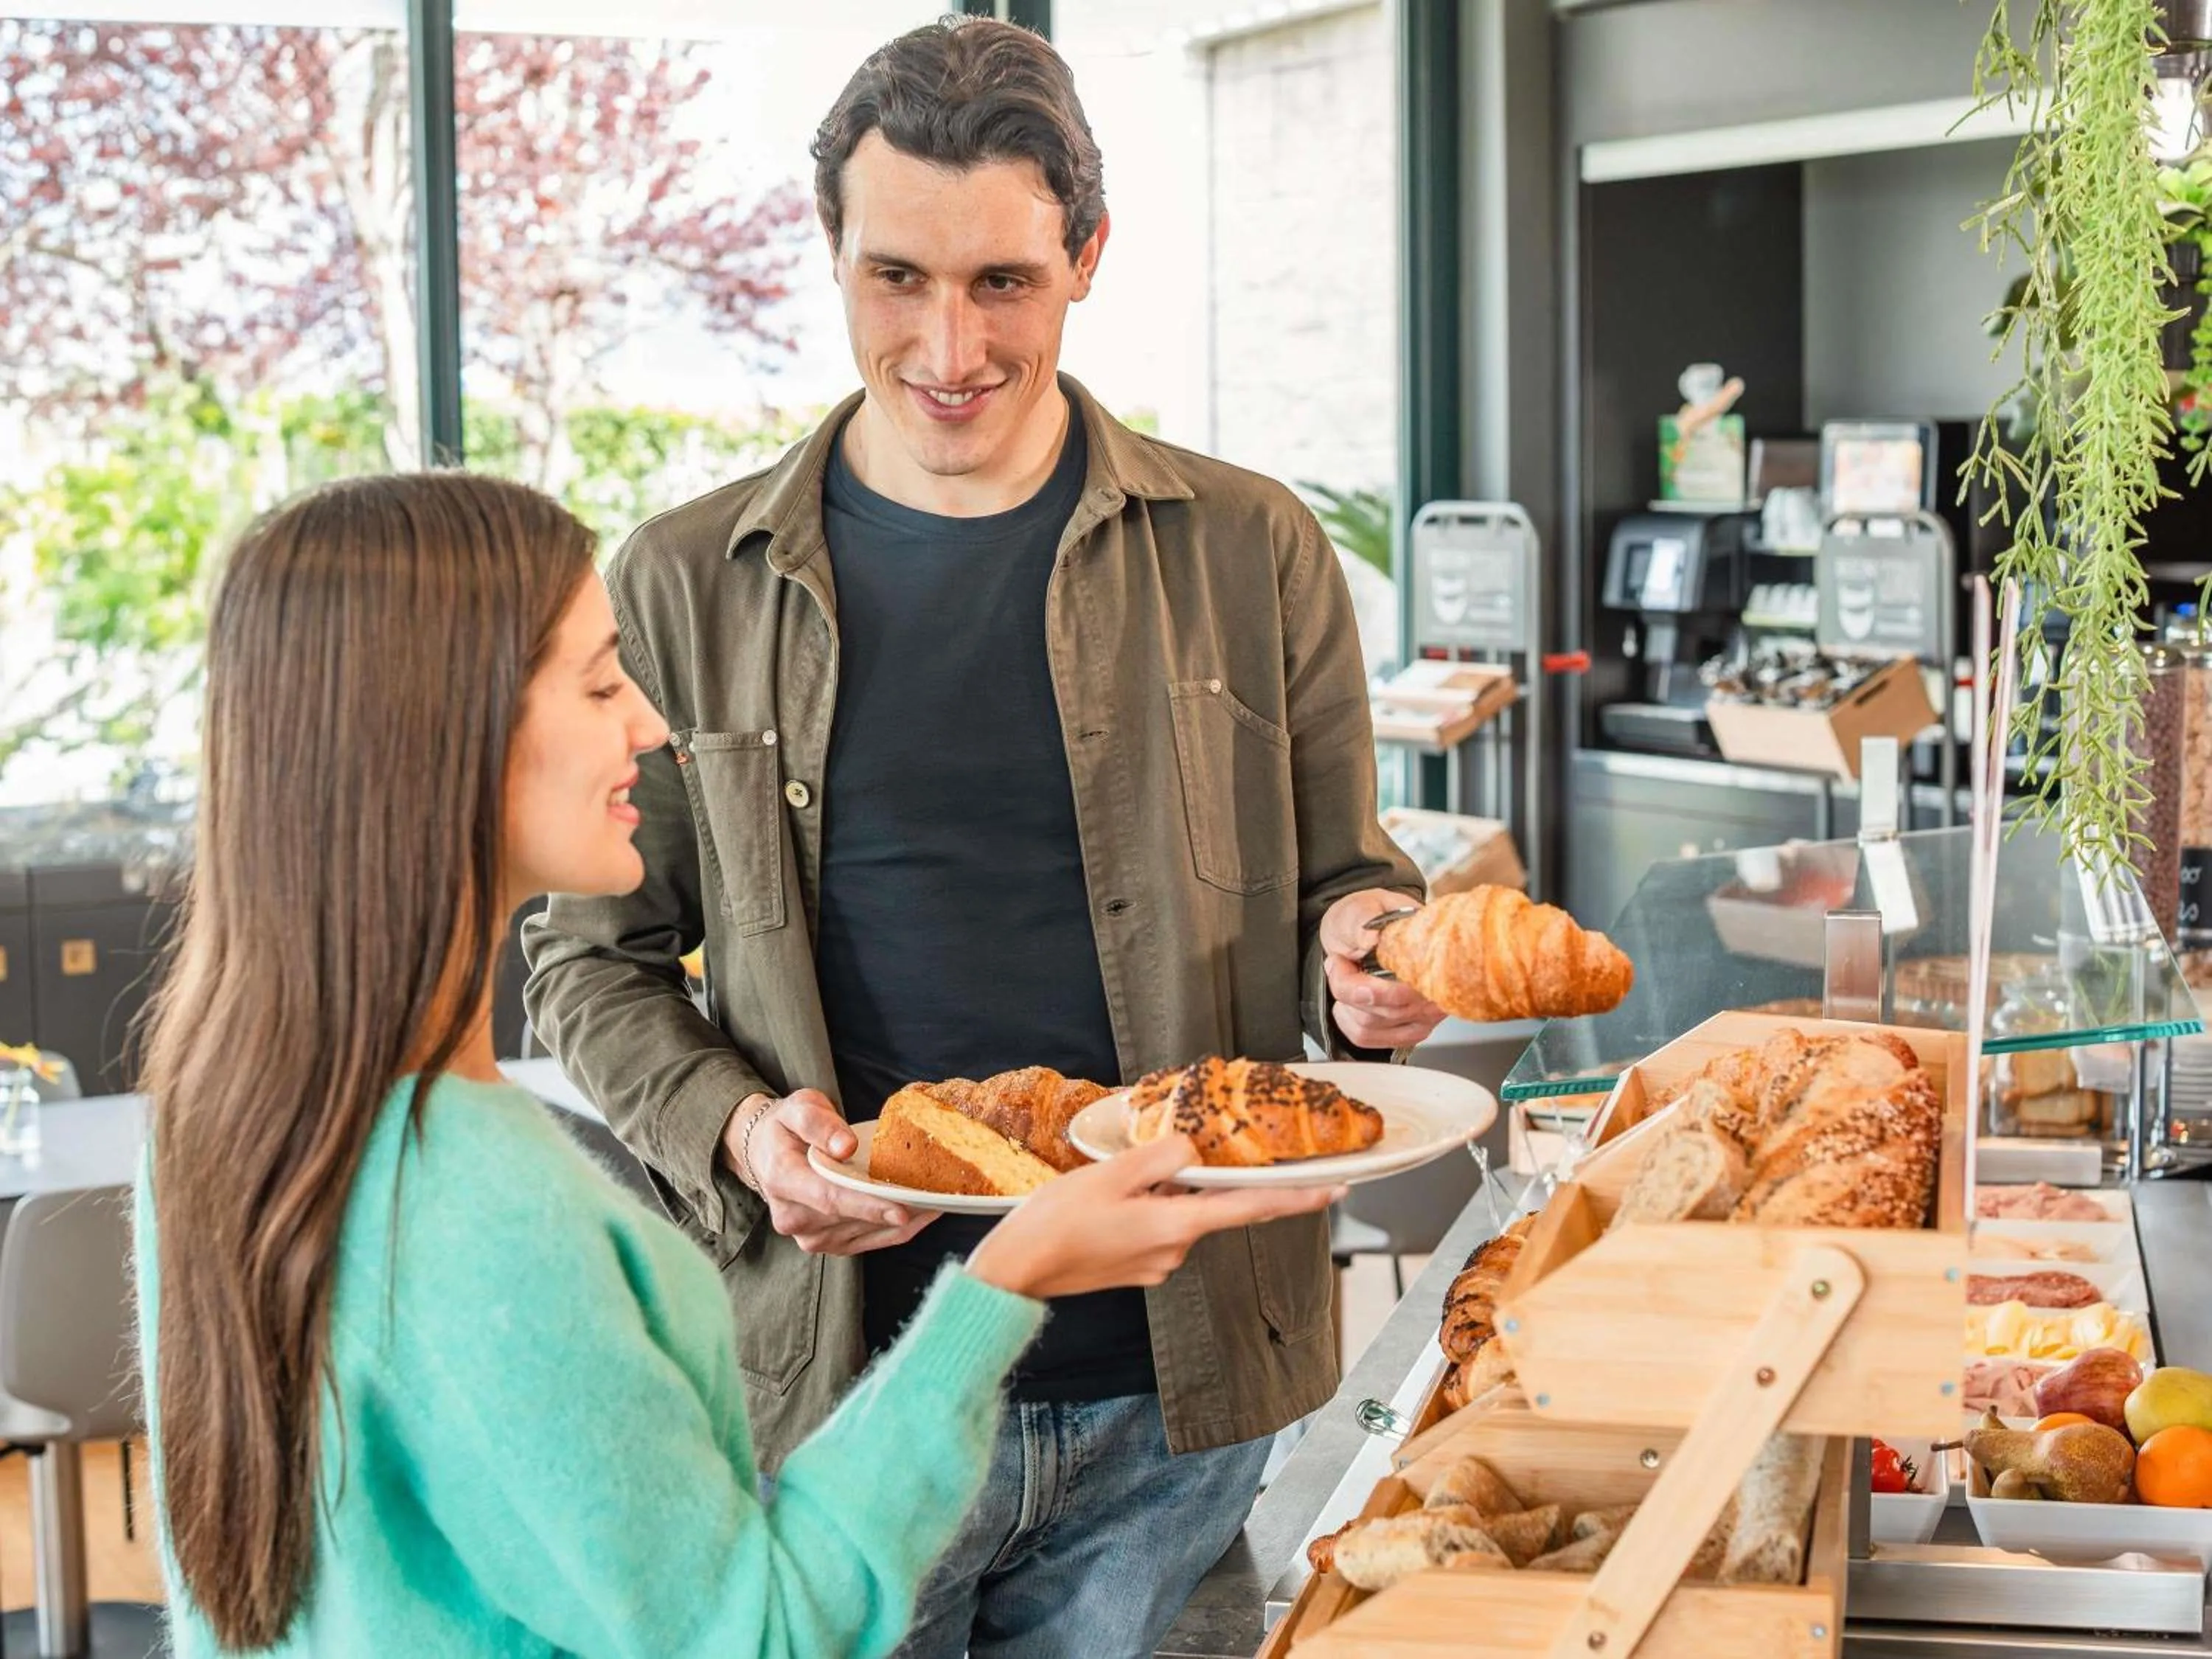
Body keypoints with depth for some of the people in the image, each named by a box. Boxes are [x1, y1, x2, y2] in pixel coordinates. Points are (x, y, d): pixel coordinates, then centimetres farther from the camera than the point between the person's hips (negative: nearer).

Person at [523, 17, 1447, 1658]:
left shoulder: (1250, 554, 2)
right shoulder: (685, 587, 1)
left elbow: (1338, 882, 11)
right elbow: (594, 959, 6)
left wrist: (1364, 951, -13)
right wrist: (737, 1134, -13)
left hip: (1171, 1394, 1)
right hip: (838, 1388, 0)